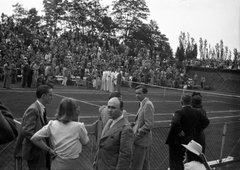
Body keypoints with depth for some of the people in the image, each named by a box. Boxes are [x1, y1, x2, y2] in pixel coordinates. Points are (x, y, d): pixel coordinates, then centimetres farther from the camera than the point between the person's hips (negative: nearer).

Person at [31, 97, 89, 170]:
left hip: (56, 164, 3)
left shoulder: (52, 125, -6)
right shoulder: (79, 126, -15)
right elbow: (85, 142, 1)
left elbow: (34, 139, -4)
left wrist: (49, 150, 2)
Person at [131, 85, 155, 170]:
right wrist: (134, 125, 6)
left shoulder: (148, 104, -18)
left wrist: (137, 135, -19)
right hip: (144, 140, 9)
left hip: (142, 140, -9)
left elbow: (149, 125, -23)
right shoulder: (143, 104, 11)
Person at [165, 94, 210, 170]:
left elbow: (175, 123, -39)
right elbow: (206, 121, 8)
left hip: (176, 141, -7)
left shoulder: (179, 112, -22)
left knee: (175, 162, 4)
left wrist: (180, 131, -23)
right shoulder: (197, 112, -1)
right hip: (189, 140, 7)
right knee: (181, 160, 23)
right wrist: (197, 130, 6)